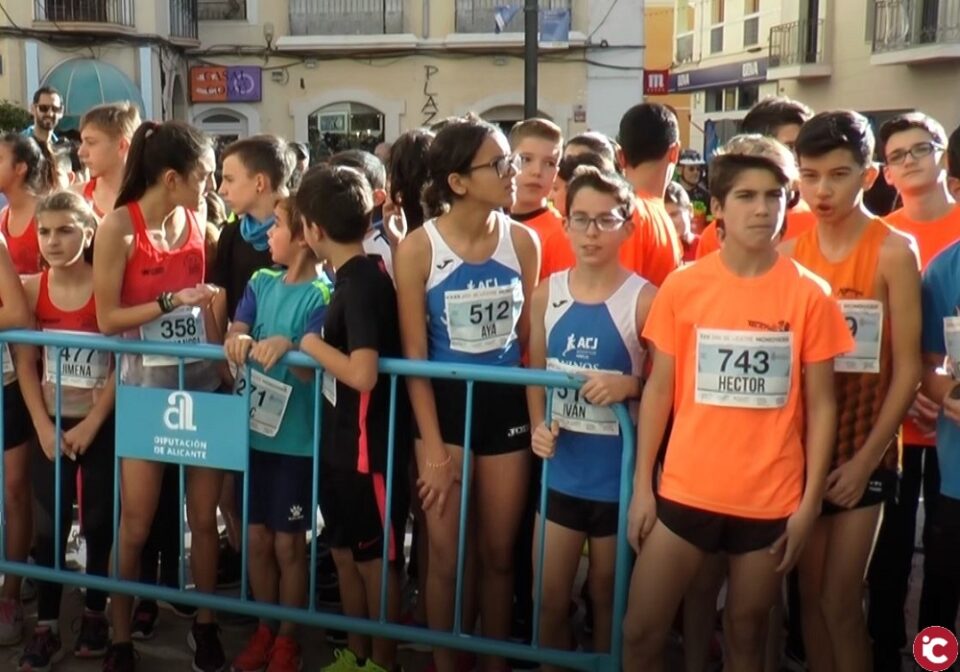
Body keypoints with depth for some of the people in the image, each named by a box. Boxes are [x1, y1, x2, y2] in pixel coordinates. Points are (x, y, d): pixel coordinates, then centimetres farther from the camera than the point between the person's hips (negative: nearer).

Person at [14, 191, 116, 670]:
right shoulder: (31, 289, -2)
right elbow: (25, 365, 0)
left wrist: (90, 425, -12)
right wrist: (43, 426, -8)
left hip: (101, 423, -2)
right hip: (51, 423, 2)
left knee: (99, 521, 7)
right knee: (48, 525, 4)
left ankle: (95, 613, 24)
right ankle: (46, 626, 13)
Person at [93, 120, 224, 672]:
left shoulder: (197, 222, 4)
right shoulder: (120, 227, -10)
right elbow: (107, 319, -11)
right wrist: (172, 301, -18)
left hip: (203, 381, 4)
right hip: (146, 386, -4)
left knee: (205, 516, 9)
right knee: (137, 524, 3)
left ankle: (206, 624, 26)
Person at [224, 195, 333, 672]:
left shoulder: (322, 294, -10)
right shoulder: (261, 283, 7)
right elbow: (235, 331, -1)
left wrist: (289, 346, -33)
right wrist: (238, 339, -22)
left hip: (296, 436, -5)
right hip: (255, 428, 5)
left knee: (288, 542, 6)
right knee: (257, 536, 14)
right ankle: (264, 629, 31)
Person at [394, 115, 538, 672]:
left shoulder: (522, 241, -4)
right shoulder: (418, 249, -12)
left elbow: (529, 337, 6)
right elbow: (413, 353, -9)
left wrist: (538, 414, 5)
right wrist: (433, 447, -9)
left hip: (507, 403, 2)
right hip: (445, 403, -2)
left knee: (500, 553, 13)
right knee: (446, 557, 6)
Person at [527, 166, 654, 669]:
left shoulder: (643, 300, -11)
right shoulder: (547, 293, 1)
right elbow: (536, 373, 9)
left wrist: (627, 385, -23)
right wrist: (538, 427, -7)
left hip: (617, 471, -3)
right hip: (559, 469, 3)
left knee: (606, 597, 14)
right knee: (550, 599, 10)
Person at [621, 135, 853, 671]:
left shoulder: (810, 295, -4)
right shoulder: (681, 287, -2)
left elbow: (821, 404, 0)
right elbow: (659, 390, 3)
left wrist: (810, 501, -4)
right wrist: (642, 485, 1)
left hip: (771, 499, 0)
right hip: (686, 490, 1)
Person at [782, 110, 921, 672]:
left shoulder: (894, 251, -9)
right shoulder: (789, 254, 1)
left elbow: (907, 367, -11)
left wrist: (866, 458, -12)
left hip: (862, 451, -3)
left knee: (840, 601, 0)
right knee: (810, 593, 12)